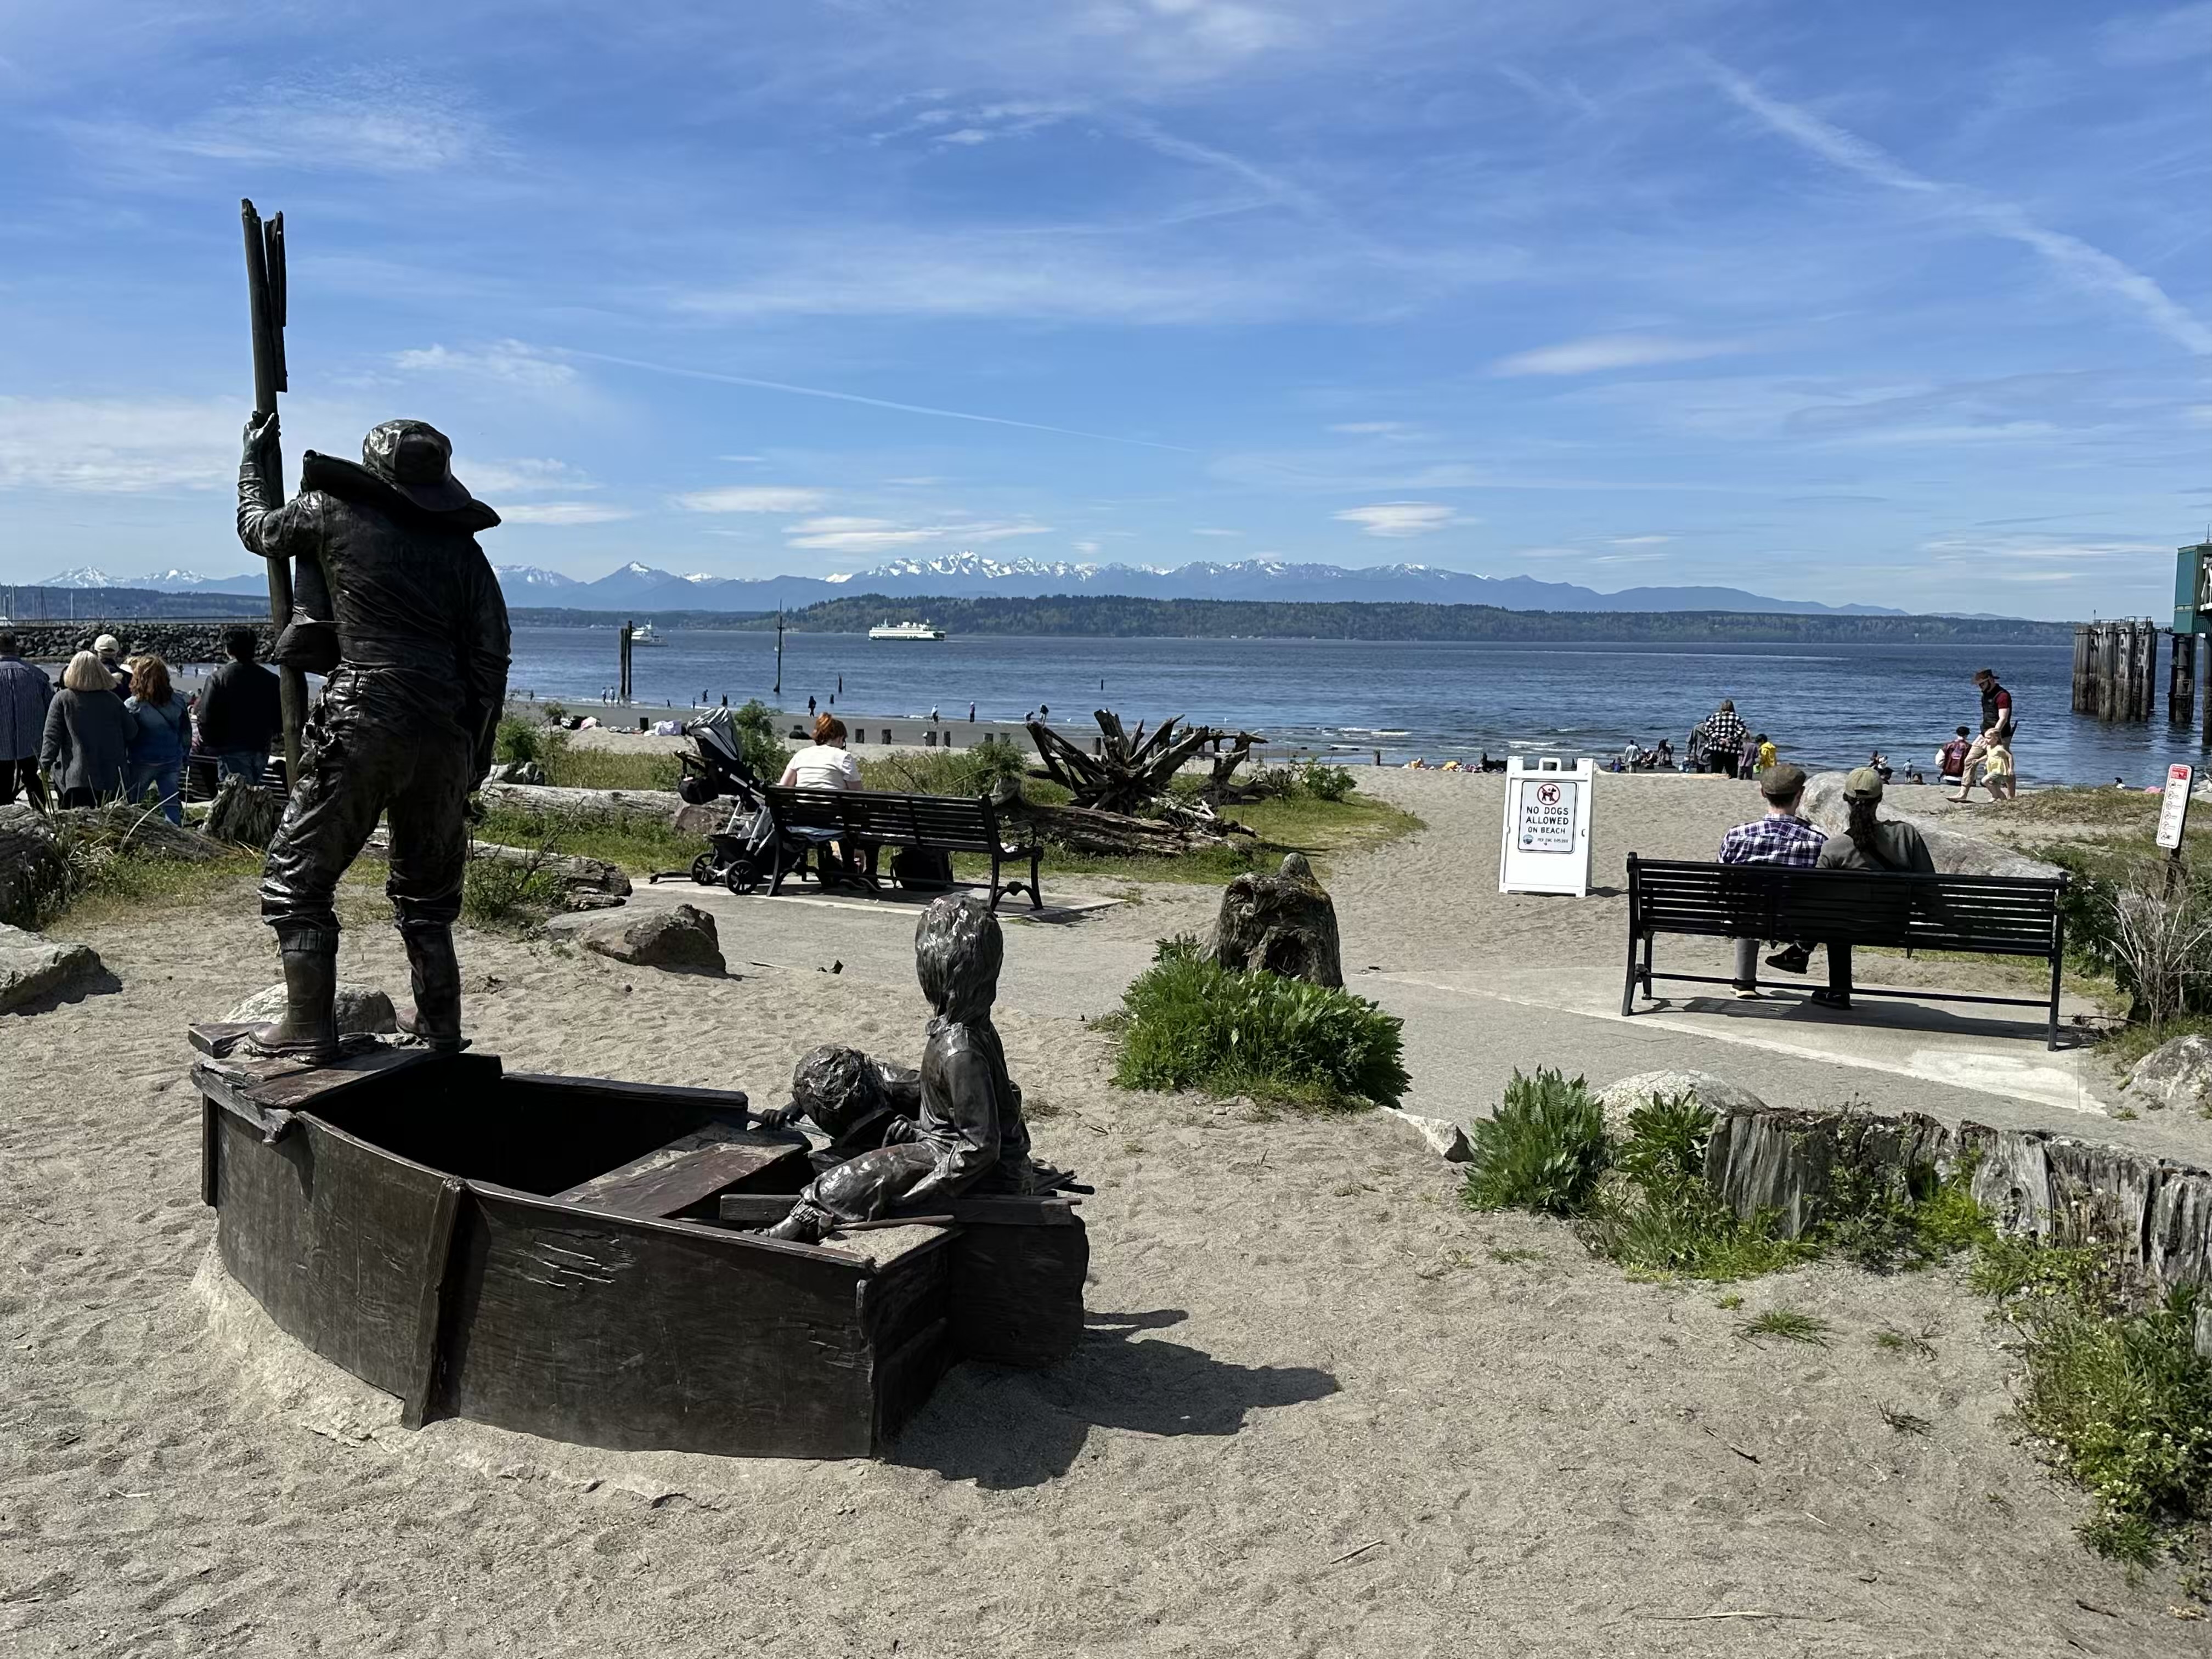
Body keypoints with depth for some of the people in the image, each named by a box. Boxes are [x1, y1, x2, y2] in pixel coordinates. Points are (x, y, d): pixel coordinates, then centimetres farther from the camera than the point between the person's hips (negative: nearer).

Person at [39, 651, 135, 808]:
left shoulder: (62, 699, -2)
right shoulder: (113, 700, 4)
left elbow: (52, 736, -5)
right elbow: (130, 734, 7)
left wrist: (45, 765, -4)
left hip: (77, 777, -2)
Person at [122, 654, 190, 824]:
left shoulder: (132, 705, -13)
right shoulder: (177, 701, -2)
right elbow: (186, 732, 6)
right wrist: (183, 757, 16)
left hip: (143, 763, -3)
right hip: (172, 761, 3)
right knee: (171, 806, 8)